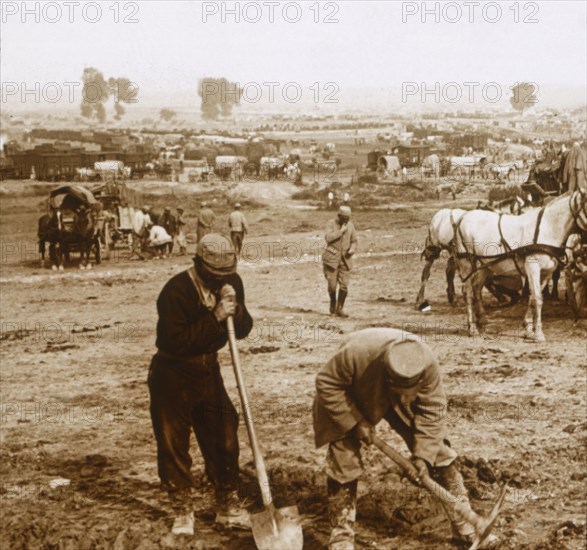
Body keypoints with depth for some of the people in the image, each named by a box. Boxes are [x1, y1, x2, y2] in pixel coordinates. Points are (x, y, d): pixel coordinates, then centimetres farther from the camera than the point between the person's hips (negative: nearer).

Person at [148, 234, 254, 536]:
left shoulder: (232, 282, -5)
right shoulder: (176, 290, -24)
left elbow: (243, 330, -2)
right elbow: (174, 341, -29)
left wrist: (234, 309, -23)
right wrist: (214, 317, -31)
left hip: (208, 370, 5)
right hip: (172, 375, -5)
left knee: (224, 439, 7)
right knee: (173, 445, 3)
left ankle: (228, 506, 22)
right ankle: (182, 511, 17)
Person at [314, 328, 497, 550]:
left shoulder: (428, 364, -34)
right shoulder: (357, 353, -44)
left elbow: (432, 409, -20)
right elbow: (327, 383, -27)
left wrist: (423, 454, -25)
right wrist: (355, 422, -28)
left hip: (402, 406, 2)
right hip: (354, 399, -2)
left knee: (437, 450, -4)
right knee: (343, 461, -10)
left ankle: (463, 521, 8)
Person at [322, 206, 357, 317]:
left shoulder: (350, 225, 5)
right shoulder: (331, 224, -5)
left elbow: (354, 241, 15)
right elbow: (328, 238, -21)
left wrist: (352, 249, -6)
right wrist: (341, 231, -21)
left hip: (345, 259, 3)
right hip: (332, 258, -3)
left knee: (344, 286, -6)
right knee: (332, 285, -2)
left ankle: (339, 309, 5)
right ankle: (333, 301, 28)